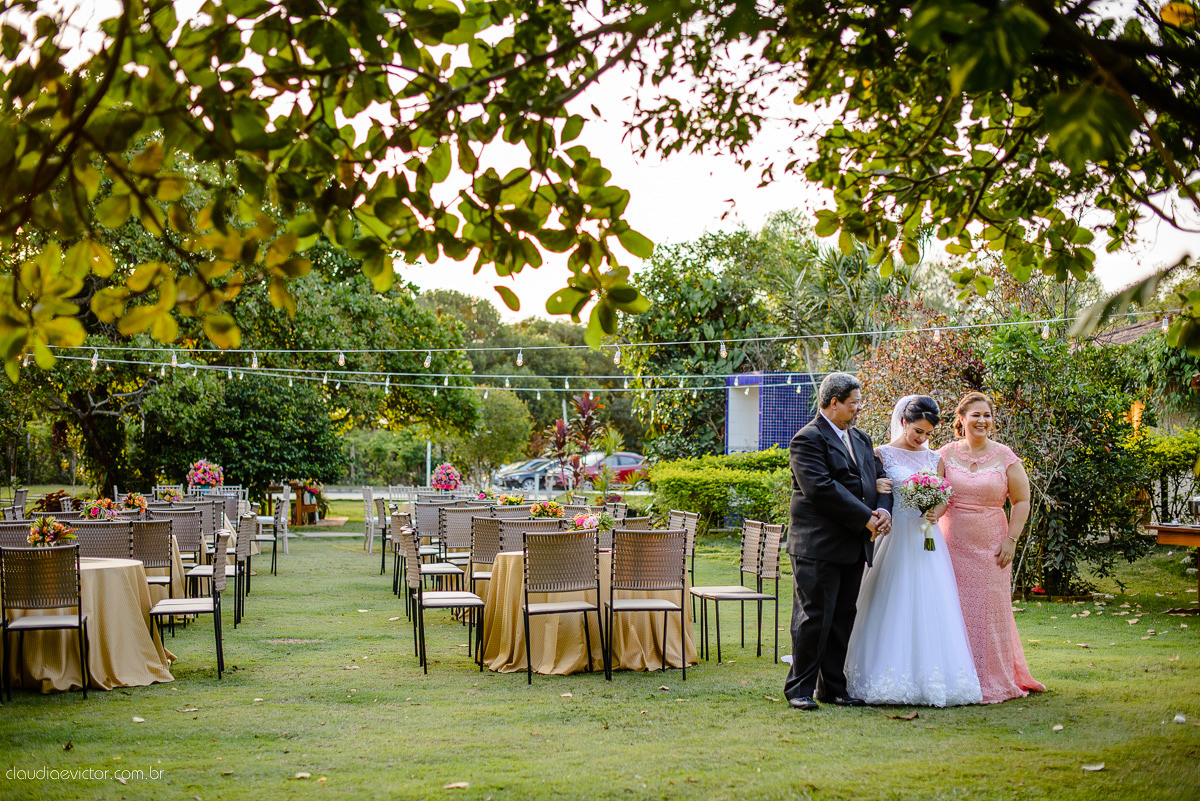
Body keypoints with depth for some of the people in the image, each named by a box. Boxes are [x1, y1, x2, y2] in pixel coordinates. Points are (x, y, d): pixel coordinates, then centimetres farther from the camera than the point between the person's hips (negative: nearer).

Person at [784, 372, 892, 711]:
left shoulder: (862, 440, 18)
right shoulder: (808, 439, -10)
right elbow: (821, 488, -20)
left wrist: (883, 510, -7)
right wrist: (867, 519, -18)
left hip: (853, 547, 8)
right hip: (817, 546, -8)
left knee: (842, 617, 11)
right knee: (814, 617, -5)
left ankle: (833, 686, 19)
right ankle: (799, 688, 4)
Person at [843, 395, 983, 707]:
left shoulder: (934, 458, 12)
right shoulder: (883, 455, 0)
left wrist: (935, 512, -6)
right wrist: (877, 489, -22)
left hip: (926, 540, 4)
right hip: (895, 538, -4)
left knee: (929, 608, 1)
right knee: (894, 607, -5)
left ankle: (929, 676, 6)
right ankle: (892, 679, 1)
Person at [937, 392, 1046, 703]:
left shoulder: (1005, 457, 1)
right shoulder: (946, 455, 2)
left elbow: (1021, 501, 4)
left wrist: (1011, 540, -4)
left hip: (991, 546, -1)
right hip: (954, 546, 1)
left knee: (991, 611, 2)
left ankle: (995, 682, 14)